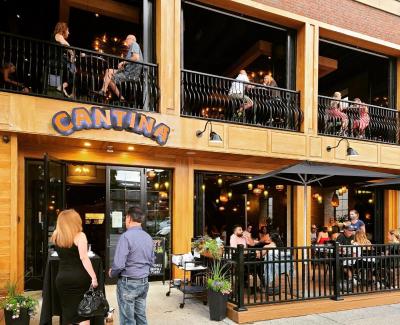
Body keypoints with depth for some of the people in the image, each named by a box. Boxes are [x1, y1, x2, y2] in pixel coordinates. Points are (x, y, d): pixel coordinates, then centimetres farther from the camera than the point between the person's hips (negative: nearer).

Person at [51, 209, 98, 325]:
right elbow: (84, 258, -16)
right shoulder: (79, 236, -10)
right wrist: (94, 277, -14)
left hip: (62, 278, 5)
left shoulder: (56, 236, 6)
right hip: (79, 278, -4)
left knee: (67, 312, 14)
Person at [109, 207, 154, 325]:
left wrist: (112, 273, -1)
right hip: (144, 282, 7)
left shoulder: (126, 236, -17)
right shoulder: (148, 237, 5)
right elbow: (151, 261, 12)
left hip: (128, 283, -6)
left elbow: (119, 264, -20)